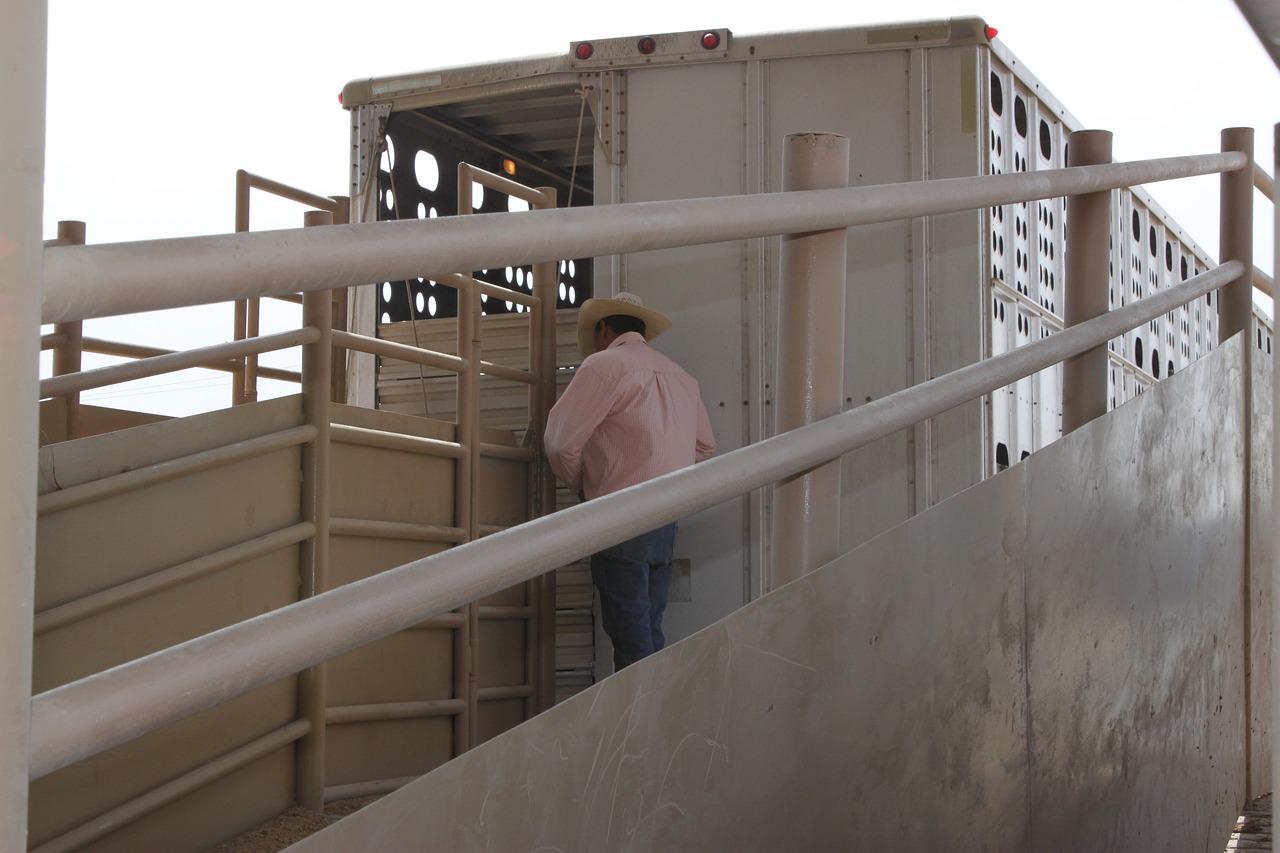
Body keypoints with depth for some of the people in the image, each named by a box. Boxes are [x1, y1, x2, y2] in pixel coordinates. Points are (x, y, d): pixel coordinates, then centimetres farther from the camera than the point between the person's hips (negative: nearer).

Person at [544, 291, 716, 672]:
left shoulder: (604, 363, -4)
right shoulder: (678, 374, 20)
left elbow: (560, 440, -7)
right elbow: (705, 445, 26)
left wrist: (578, 484, 10)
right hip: (667, 517, 8)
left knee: (630, 635, -7)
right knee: (649, 630, 12)